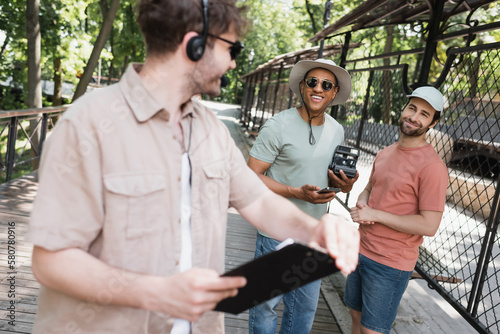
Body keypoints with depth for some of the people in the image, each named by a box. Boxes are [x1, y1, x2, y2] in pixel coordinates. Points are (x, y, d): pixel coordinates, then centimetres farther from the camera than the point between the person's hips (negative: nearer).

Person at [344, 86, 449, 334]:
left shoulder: (431, 166, -17)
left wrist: (374, 214, -19)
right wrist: (360, 205, -4)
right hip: (361, 251, 7)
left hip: (390, 265, -7)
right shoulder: (384, 154, 7)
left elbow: (429, 226, -21)